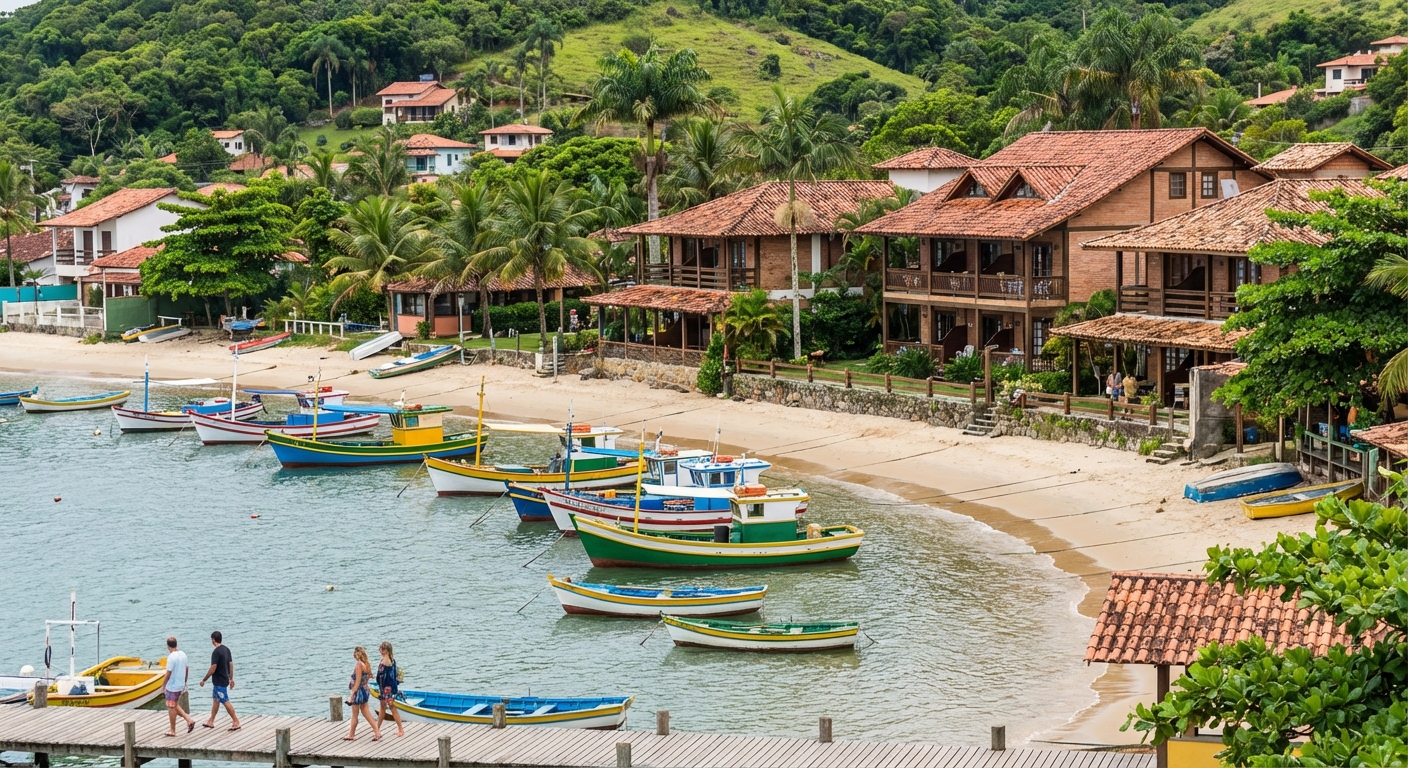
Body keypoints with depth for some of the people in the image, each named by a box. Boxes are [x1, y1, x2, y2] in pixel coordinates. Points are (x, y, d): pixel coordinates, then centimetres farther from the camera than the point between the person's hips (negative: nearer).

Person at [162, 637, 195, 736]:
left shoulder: (171, 657, -20)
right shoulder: (183, 654, 4)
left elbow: (168, 673, -20)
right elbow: (187, 669, 13)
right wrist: (184, 682, 22)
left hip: (172, 686, -8)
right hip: (181, 685, 8)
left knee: (171, 708, 3)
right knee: (175, 705, 21)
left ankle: (172, 730, 11)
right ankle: (189, 719, 8)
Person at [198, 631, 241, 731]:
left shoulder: (216, 652, -21)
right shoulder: (226, 649, 6)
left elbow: (212, 669, -22)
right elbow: (231, 665, 12)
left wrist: (204, 680, -12)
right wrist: (231, 678, 19)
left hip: (219, 681, -9)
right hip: (224, 680, 9)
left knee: (225, 701, -5)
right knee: (215, 699, 17)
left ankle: (236, 722, -3)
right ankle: (211, 722, 26)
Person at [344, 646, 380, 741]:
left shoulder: (359, 665, -20)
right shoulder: (367, 664, 2)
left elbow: (358, 682, -20)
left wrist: (352, 695, -17)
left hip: (359, 691, -8)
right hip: (366, 690, 8)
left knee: (354, 715, 7)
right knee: (366, 713, 15)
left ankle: (351, 735, 19)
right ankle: (377, 731, 10)